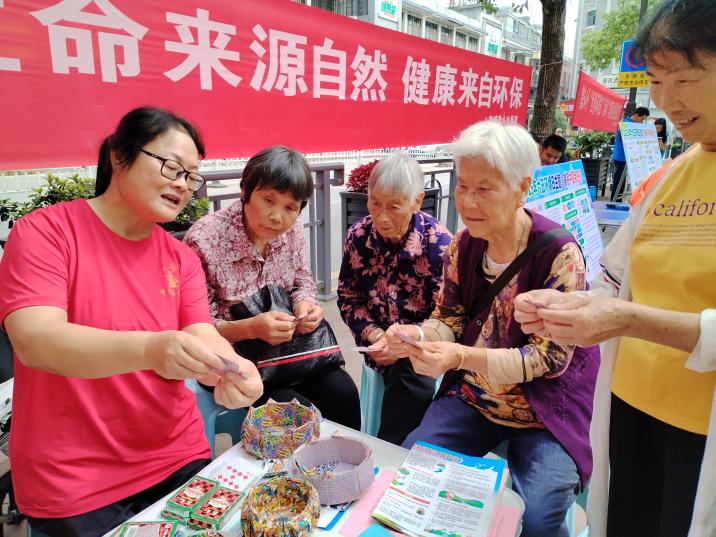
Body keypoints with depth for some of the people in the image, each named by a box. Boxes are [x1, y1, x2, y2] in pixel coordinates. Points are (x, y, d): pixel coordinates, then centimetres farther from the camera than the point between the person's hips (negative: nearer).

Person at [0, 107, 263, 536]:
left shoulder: (182, 259, 3)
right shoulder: (45, 231, -11)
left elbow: (204, 336, -7)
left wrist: (231, 371, -30)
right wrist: (149, 349, -41)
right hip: (73, 480, -4)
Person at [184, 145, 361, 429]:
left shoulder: (292, 228, -6)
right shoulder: (204, 239, -21)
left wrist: (304, 304, -14)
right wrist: (251, 328, -31)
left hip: (287, 347, 5)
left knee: (344, 393, -13)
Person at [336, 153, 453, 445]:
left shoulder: (439, 242, -15)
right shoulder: (358, 235, -5)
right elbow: (348, 298, 4)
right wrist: (374, 335, -11)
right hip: (381, 341, 2)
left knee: (412, 380, -29)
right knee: (404, 374, -27)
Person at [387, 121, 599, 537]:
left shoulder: (558, 252, -20)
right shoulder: (464, 244, -4)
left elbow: (550, 356, -19)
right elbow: (450, 321, 2)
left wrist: (464, 357, -32)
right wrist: (417, 336, -21)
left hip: (547, 407, -4)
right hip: (473, 398, 4)